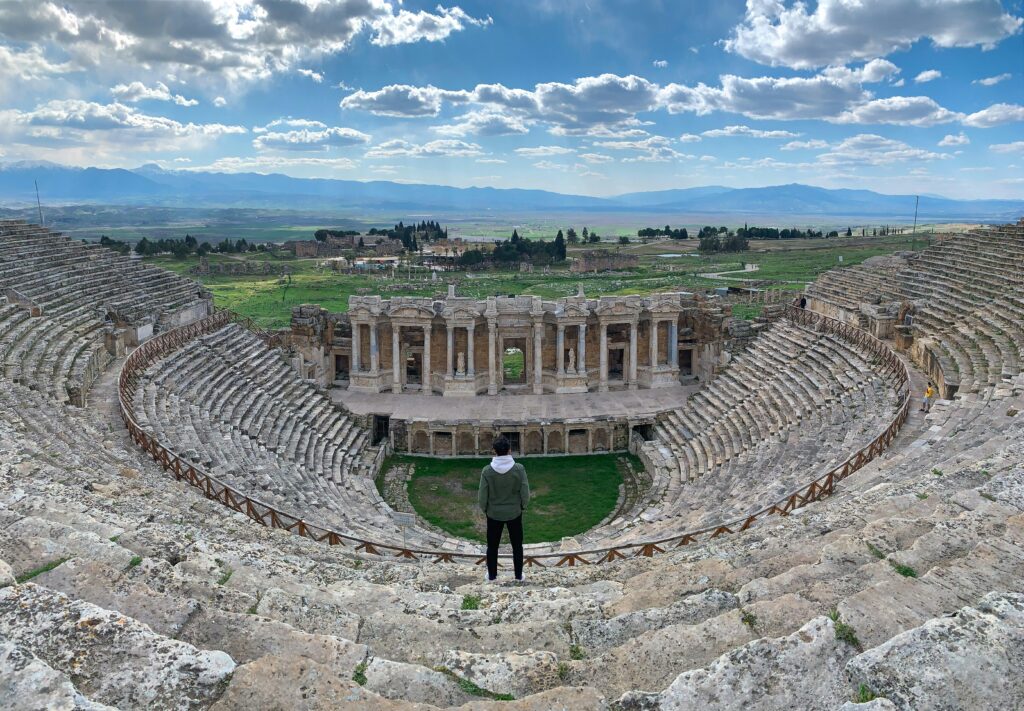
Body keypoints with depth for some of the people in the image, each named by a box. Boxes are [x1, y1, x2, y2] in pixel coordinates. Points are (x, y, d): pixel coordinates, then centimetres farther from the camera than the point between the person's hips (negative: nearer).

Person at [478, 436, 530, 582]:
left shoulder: (487, 470, -16)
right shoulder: (519, 468, -17)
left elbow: (482, 495, -10)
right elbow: (525, 492, -11)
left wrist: (484, 509, 9)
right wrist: (523, 506, 9)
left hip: (494, 513, 0)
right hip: (514, 513, 0)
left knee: (492, 546, 17)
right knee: (517, 545, 17)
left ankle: (492, 575, 28)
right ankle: (518, 575, 26)